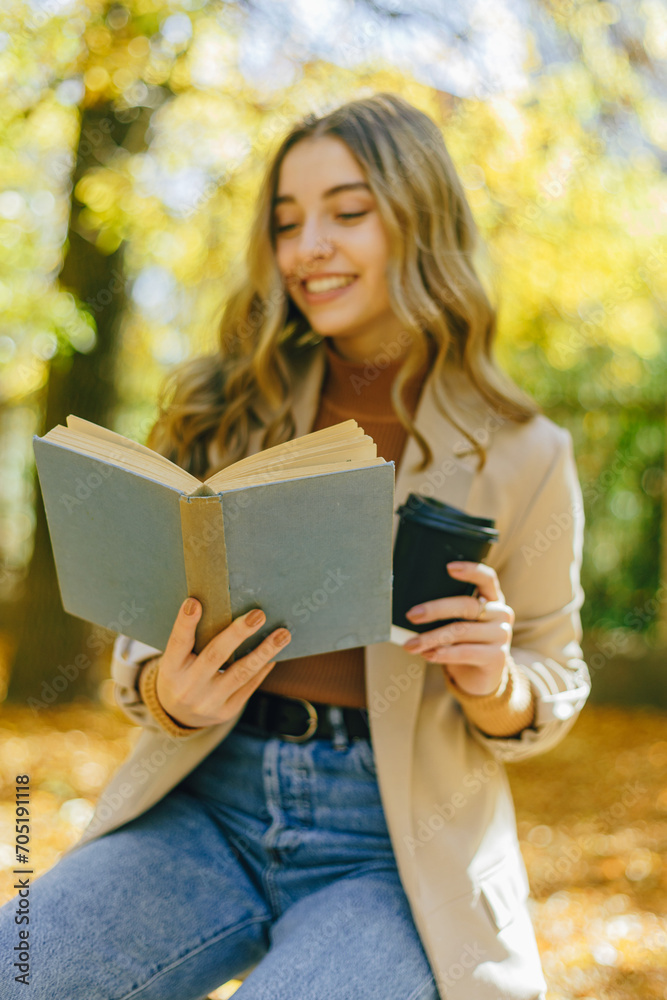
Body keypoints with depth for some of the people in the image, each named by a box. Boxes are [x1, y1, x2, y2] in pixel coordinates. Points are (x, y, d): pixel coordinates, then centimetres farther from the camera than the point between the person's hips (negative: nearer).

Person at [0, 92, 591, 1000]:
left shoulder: (522, 457, -2)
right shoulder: (225, 411, 3)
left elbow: (556, 684, 9)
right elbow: (144, 634, 7)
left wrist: (496, 687, -15)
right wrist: (167, 696, -16)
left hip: (394, 848, -1)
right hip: (206, 803, 2)